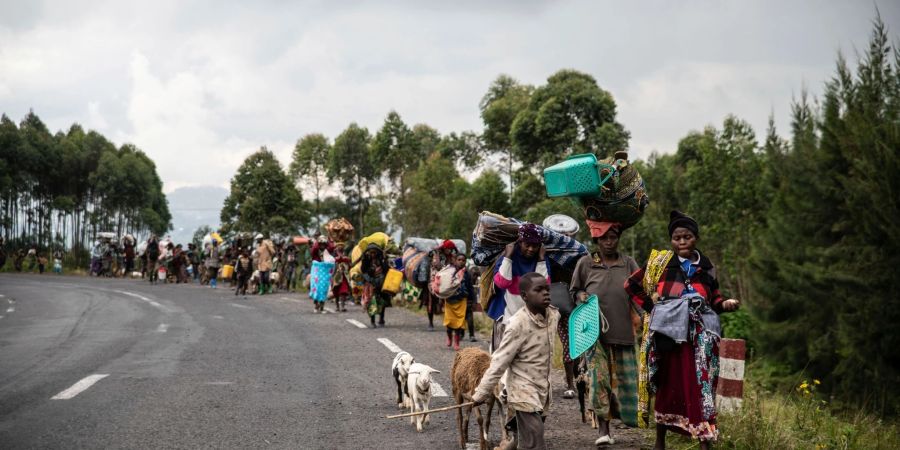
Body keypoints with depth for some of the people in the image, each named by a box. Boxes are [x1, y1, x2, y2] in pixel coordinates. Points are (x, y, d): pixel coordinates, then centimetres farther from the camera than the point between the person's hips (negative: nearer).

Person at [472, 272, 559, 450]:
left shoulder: (554, 315, -3)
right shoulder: (518, 324, -22)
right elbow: (499, 362, -19)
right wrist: (481, 394, -15)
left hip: (543, 390, 7)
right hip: (524, 392, -7)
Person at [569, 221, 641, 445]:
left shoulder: (628, 263, 8)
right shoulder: (585, 263, 4)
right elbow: (574, 290, 14)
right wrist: (581, 296, -7)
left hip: (623, 332, 2)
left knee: (623, 378, 3)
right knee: (598, 375, -12)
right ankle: (603, 429, -10)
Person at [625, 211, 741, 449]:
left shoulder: (706, 268, 10)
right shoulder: (660, 262, 4)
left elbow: (713, 300, 15)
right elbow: (631, 284, 10)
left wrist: (726, 304, -6)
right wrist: (651, 306, 4)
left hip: (700, 335, 1)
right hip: (668, 330, -1)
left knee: (701, 387, -7)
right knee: (667, 385, 9)